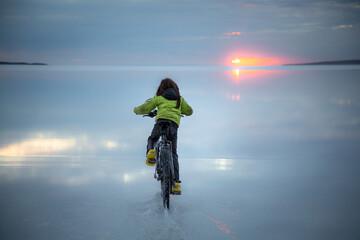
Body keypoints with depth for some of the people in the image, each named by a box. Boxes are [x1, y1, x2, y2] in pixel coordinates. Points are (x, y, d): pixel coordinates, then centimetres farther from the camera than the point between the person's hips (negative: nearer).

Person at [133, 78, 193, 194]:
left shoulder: (159, 98, 18)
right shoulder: (180, 99, 24)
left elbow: (144, 108, 16)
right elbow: (189, 111, 26)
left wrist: (136, 110, 38)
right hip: (174, 124, 1)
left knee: (152, 139, 29)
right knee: (173, 154, 5)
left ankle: (150, 151, -8)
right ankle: (176, 183, -6)